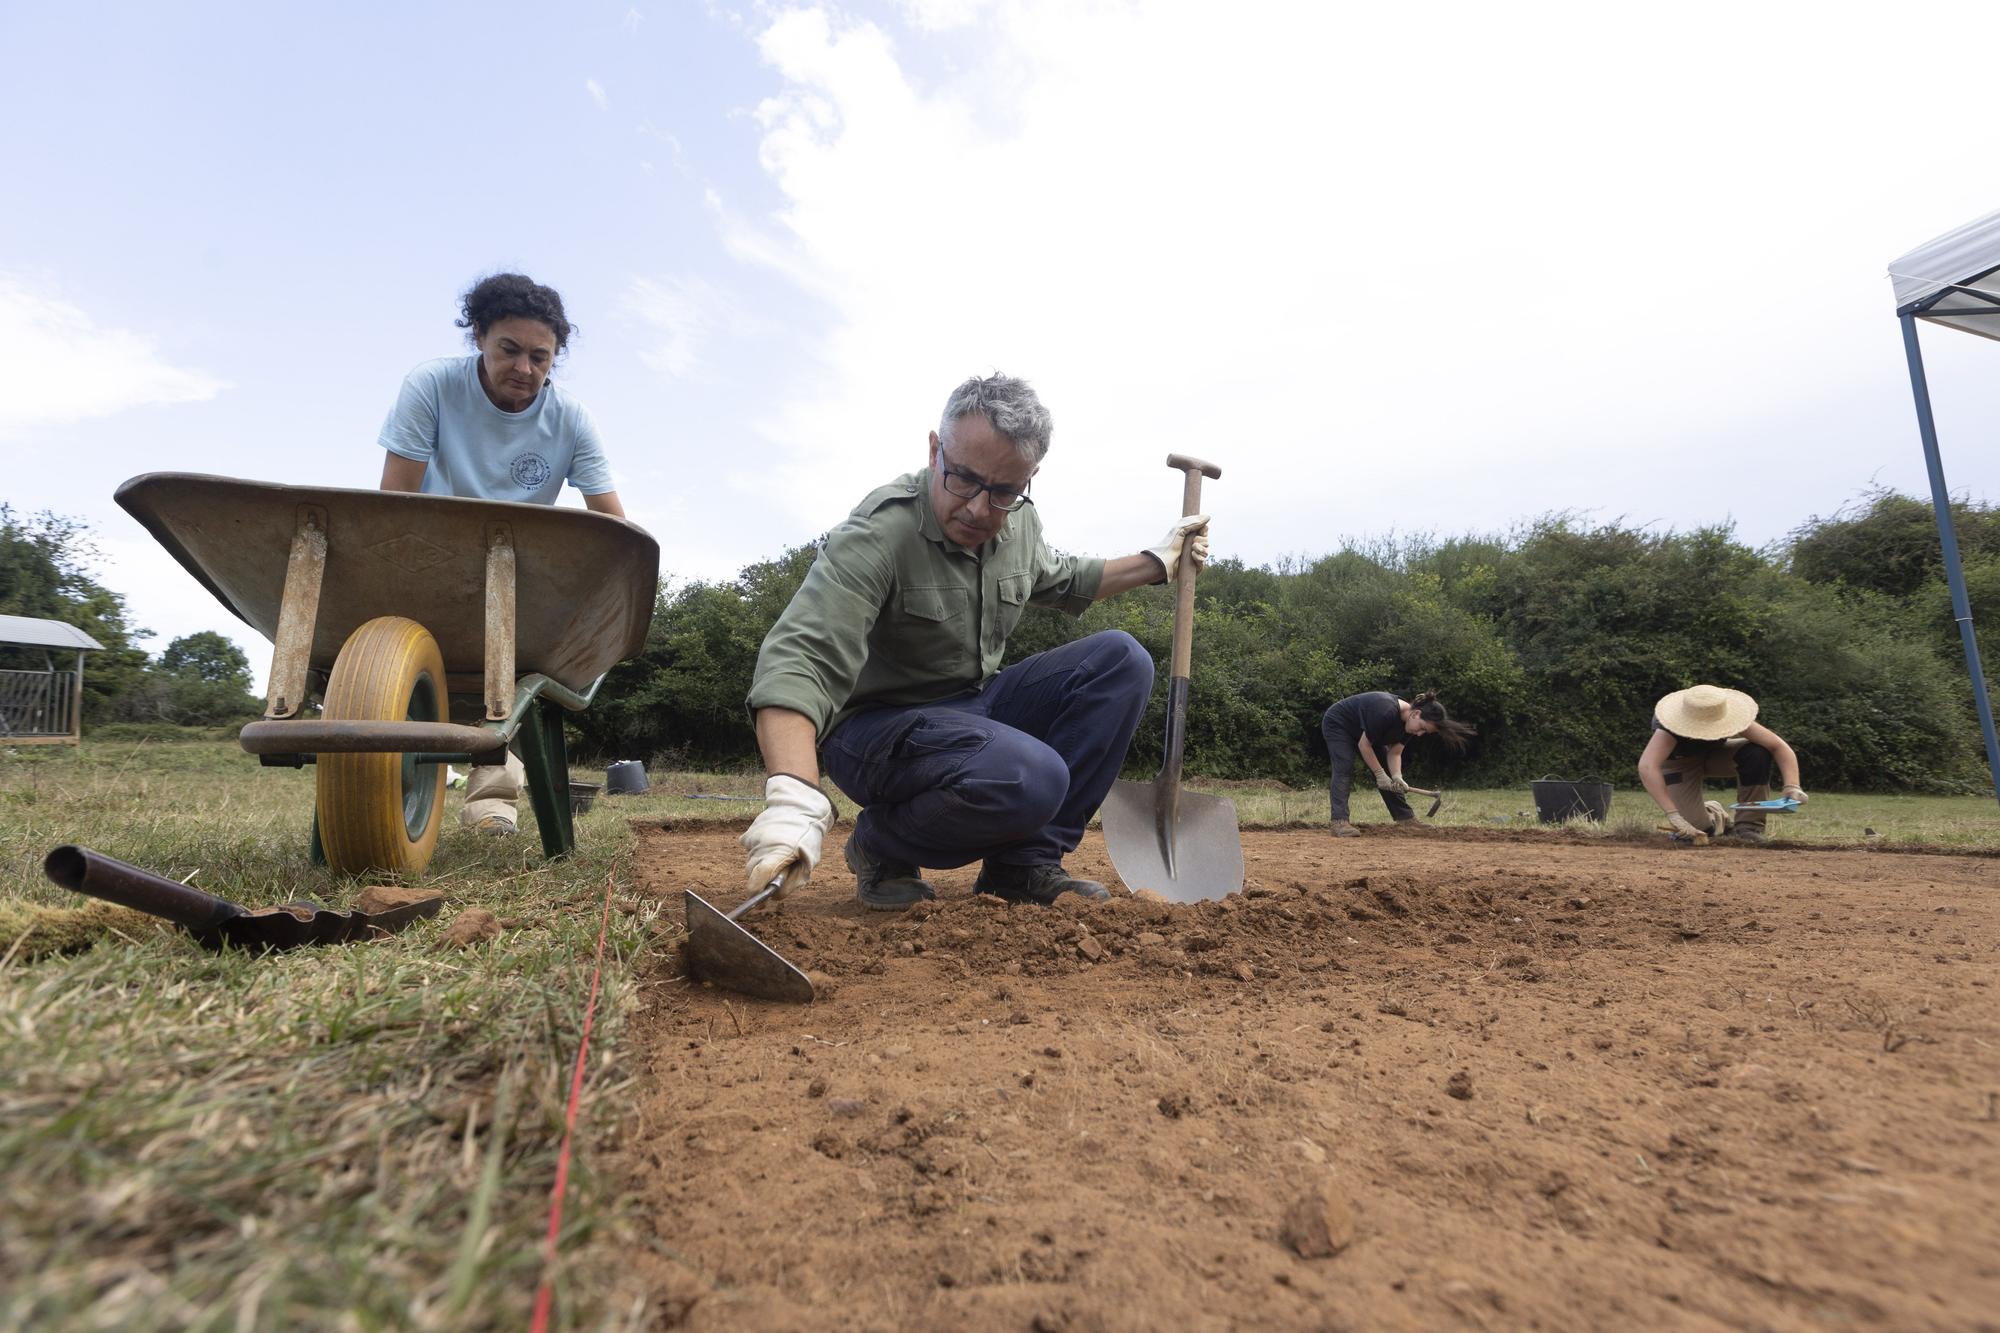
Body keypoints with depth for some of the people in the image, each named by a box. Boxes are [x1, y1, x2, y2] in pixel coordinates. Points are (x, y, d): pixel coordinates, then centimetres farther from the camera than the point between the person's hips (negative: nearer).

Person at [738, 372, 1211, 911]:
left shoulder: (1019, 523, 2)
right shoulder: (879, 532, -23)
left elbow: (1059, 580, 26)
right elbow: (799, 659, -34)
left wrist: (1158, 562, 20)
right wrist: (793, 800, -49)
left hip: (973, 711, 8)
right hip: (878, 723, -8)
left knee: (1120, 661, -6)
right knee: (1031, 779, -34)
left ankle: (1024, 864, -5)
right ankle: (881, 846, -3)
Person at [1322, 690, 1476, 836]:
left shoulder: (1408, 723, -12)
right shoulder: (1386, 712, -38)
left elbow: (1394, 753, -6)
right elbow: (1364, 745, -29)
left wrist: (1397, 777, -23)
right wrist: (1380, 774, -24)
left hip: (1362, 731, 8)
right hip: (1337, 725, -8)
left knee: (1387, 771, 3)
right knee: (1344, 770, -24)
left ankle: (1405, 819, 9)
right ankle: (1340, 823, -31)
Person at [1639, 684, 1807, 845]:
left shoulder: (1728, 717, -30)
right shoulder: (1671, 729, -40)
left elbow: (1779, 746, -27)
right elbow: (1646, 767, -54)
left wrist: (1792, 787, -41)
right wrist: (1673, 815, -60)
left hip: (1714, 752, 3)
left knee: (1758, 752, -28)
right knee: (1694, 827, -22)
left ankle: (1748, 825, -12)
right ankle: (1713, 815, 17)